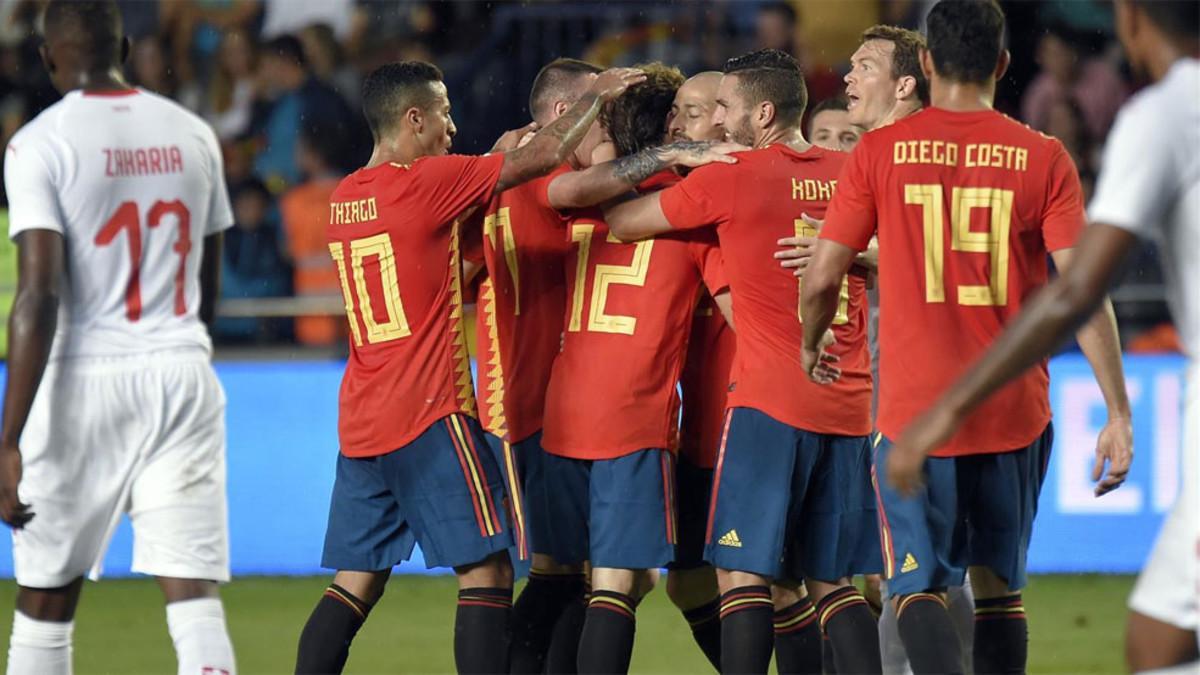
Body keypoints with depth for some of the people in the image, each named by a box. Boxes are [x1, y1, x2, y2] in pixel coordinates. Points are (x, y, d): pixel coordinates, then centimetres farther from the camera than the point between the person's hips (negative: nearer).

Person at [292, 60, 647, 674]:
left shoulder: (344, 198, 12)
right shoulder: (426, 182, -10)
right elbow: (546, 157, -7)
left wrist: (496, 159, 23)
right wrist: (596, 96, 8)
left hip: (359, 420, 8)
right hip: (429, 416, -8)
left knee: (355, 583, 9)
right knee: (486, 573, -4)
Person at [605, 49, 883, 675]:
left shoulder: (729, 179, -6)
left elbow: (619, 221, 5)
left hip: (768, 399, -6)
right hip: (848, 405, 6)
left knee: (743, 573, -6)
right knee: (832, 581, 10)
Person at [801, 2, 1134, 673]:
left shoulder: (879, 152, -1)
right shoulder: (1044, 158, -1)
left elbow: (822, 277, 1)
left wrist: (810, 344, 22)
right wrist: (1119, 412, -4)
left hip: (913, 409, -1)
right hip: (1014, 411, 1)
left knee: (920, 587, 1)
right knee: (1000, 586, 15)